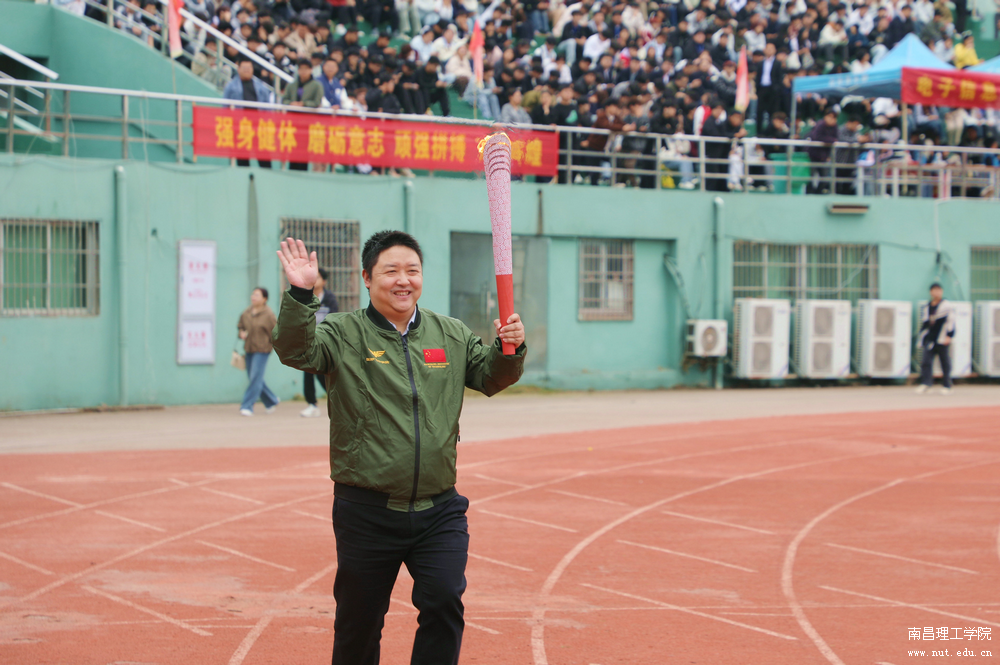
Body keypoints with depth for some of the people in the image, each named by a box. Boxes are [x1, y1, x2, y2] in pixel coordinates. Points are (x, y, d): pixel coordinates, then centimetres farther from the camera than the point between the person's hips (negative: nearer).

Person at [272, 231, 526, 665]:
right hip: (367, 512, -2)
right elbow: (296, 352, -16)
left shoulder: (452, 335, 10)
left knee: (444, 602, -13)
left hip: (440, 511, 2)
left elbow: (491, 378, 17)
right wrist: (300, 296, -30)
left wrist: (509, 349, -4)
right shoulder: (344, 335, -1)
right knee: (359, 621, 9)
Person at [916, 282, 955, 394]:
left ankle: (947, 385, 8)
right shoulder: (926, 308, 14)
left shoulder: (946, 306, 0)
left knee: (945, 363, 2)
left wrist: (949, 335, -14)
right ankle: (925, 383, -12)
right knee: (926, 360, -9)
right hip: (930, 340, 4)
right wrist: (921, 339, 19)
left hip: (942, 340, -4)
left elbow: (950, 321, -6)